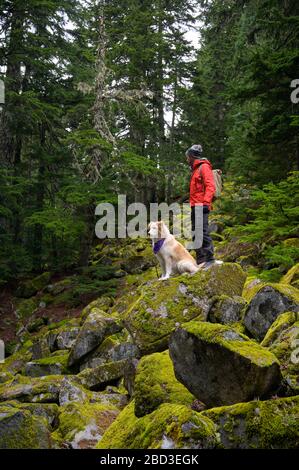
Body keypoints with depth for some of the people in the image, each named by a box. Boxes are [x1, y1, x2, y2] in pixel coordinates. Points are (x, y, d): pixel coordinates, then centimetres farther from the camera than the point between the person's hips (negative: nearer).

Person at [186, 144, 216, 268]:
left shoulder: (204, 167, -6)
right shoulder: (195, 169, 22)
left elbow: (210, 186, -16)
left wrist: (205, 202, -25)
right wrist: (192, 204, 17)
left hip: (201, 206, -10)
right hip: (195, 207, 10)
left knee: (203, 232, -13)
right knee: (195, 234, 10)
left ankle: (210, 258, -10)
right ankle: (200, 260, 14)